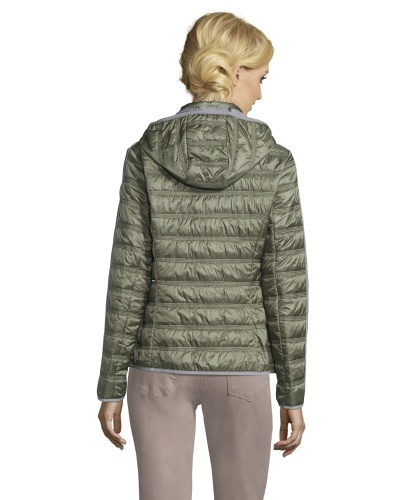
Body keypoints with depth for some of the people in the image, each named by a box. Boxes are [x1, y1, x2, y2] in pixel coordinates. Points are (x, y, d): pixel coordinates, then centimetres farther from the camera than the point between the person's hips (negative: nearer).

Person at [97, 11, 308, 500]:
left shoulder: (145, 155, -6)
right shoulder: (273, 162, -8)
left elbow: (128, 277, -6)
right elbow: (285, 286, -7)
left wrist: (110, 386, 2)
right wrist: (293, 392, 2)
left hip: (161, 363, 1)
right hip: (238, 366, -1)